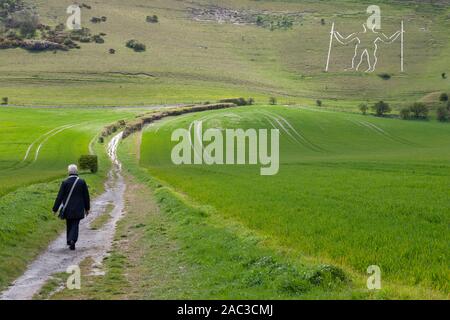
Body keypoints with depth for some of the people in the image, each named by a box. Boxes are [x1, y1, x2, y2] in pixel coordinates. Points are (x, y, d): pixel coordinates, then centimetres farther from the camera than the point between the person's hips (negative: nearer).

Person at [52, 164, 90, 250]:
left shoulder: (65, 182, -8)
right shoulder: (82, 182, -5)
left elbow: (60, 197, -6)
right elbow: (86, 196, 1)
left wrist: (55, 209, 2)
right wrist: (87, 208, 12)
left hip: (68, 209, 0)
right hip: (78, 209, 0)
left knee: (69, 225, 17)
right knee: (75, 225, 2)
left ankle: (69, 241, 25)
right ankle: (72, 240, -19)